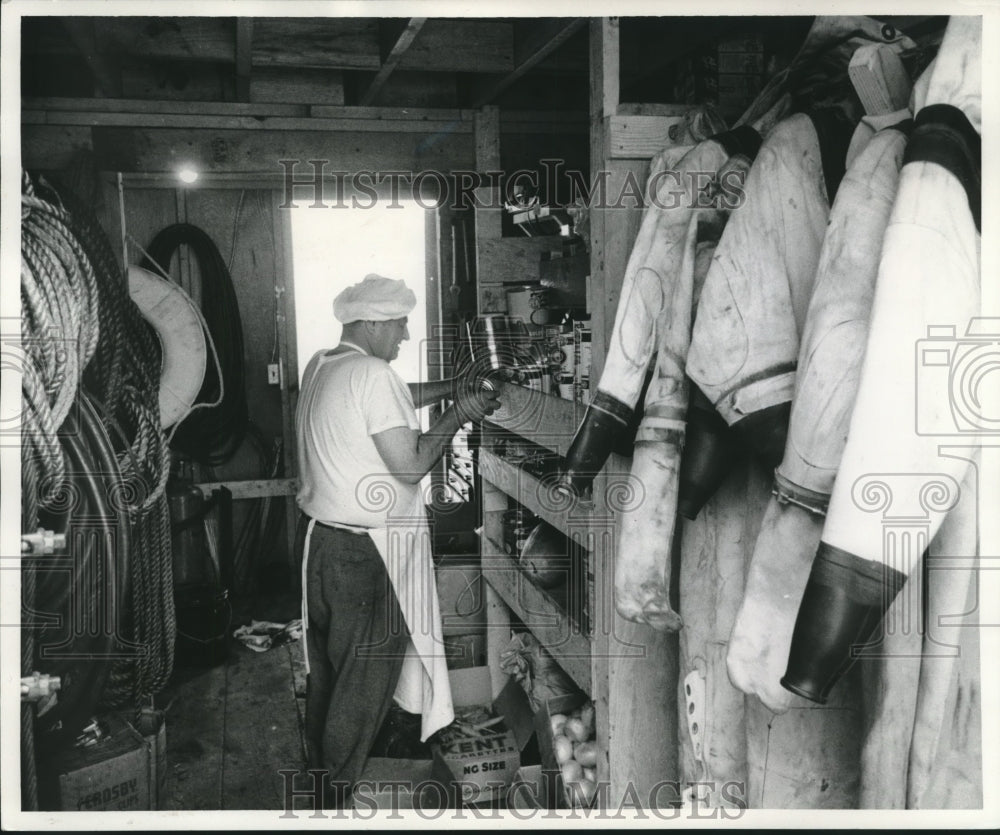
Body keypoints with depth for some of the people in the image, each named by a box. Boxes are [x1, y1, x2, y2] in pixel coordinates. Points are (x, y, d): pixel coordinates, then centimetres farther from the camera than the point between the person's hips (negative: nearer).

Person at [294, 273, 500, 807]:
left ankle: (319, 762, 41)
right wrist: (456, 415, -10)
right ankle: (341, 791, 18)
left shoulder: (321, 367, 8)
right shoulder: (372, 374, -21)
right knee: (366, 672, 6)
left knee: (326, 661, 23)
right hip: (363, 551, -9)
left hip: (316, 533, 10)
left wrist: (451, 387, 13)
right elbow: (411, 465, -22)